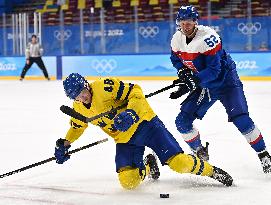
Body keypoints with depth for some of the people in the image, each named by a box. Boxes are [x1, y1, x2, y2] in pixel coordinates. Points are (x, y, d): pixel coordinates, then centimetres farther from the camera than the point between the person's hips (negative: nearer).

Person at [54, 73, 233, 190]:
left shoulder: (105, 87, -21)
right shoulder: (79, 109, 0)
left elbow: (134, 92, -18)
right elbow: (77, 126, 22)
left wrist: (130, 113, -33)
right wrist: (65, 144, 10)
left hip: (144, 123, -5)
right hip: (125, 140, 6)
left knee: (178, 162, -17)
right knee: (128, 181, -14)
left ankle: (211, 171, 9)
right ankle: (148, 167, 19)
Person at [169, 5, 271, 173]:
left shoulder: (208, 37, -27)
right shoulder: (177, 39, -6)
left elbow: (213, 70, -30)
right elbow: (176, 59, 15)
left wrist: (192, 82, -38)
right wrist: (183, 72, -5)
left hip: (225, 82, -6)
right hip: (203, 86, 7)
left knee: (241, 120, -19)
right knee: (182, 121, -1)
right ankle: (200, 153, 21)